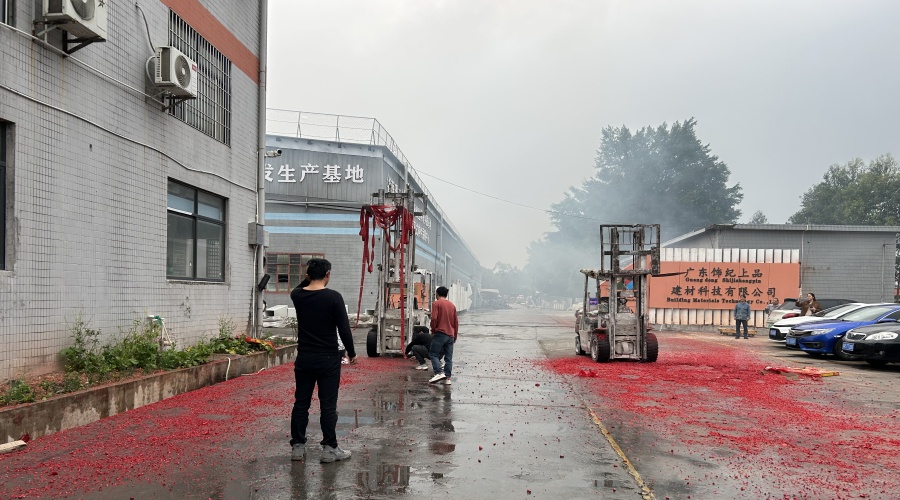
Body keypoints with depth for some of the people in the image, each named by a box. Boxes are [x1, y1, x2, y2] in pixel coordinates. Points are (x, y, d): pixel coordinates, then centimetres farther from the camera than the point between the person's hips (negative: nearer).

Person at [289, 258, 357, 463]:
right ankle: (329, 449, 5)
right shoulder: (333, 297, -14)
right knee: (328, 405, 1)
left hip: (304, 358, 4)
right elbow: (344, 328, -12)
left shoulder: (297, 295, -1)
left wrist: (310, 277, 26)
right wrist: (351, 353, 1)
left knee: (301, 403, 11)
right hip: (328, 359, -4)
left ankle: (297, 447, 15)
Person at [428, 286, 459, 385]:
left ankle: (439, 373, -17)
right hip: (450, 335, 6)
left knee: (433, 354, 0)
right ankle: (447, 378, 3)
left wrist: (433, 331, -1)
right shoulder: (452, 305, 14)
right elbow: (456, 322, 15)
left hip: (440, 333, -6)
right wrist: (455, 336, 21)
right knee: (448, 357, 6)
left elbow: (434, 318, -15)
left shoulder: (436, 303, -4)